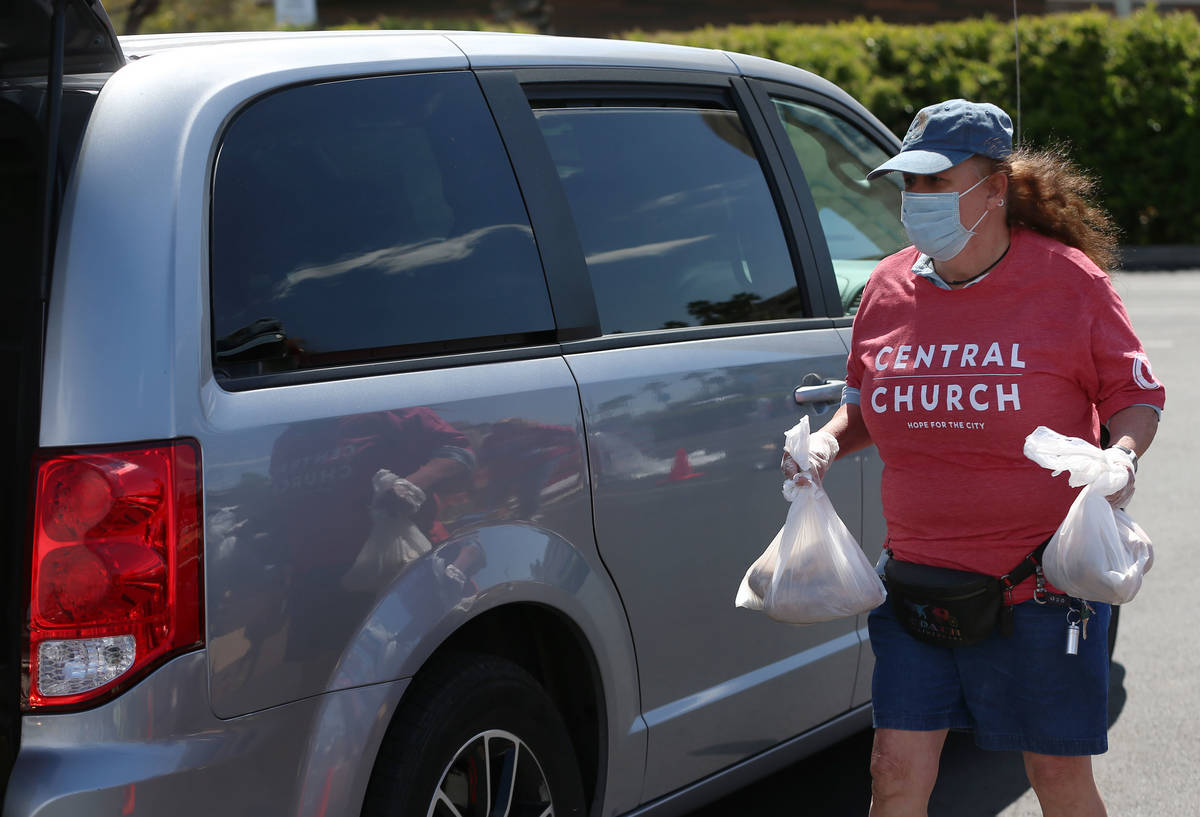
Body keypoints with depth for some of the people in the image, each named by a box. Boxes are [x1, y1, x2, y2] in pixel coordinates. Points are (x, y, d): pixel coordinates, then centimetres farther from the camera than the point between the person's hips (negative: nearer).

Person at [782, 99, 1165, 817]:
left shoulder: (1069, 279, -6)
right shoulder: (890, 287, 5)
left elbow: (1138, 395, 1)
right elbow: (864, 401, 18)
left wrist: (1123, 453, -19)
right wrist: (828, 444, -2)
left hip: (1044, 577, -3)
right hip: (920, 573, 3)